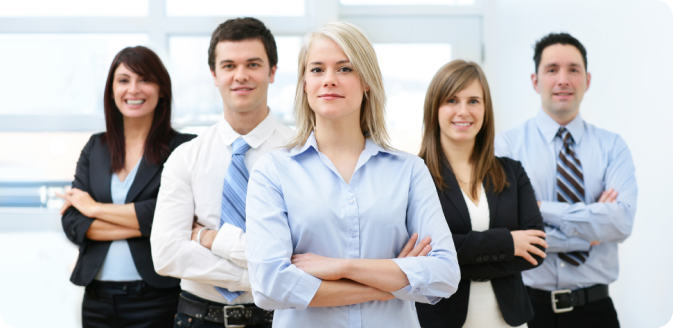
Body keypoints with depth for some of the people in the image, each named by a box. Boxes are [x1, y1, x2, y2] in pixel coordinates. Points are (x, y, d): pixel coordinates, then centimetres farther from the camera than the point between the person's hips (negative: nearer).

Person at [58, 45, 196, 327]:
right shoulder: (95, 148, 9)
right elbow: (72, 222, 0)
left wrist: (96, 208, -7)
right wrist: (141, 225, -13)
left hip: (156, 300, -4)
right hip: (97, 296, 4)